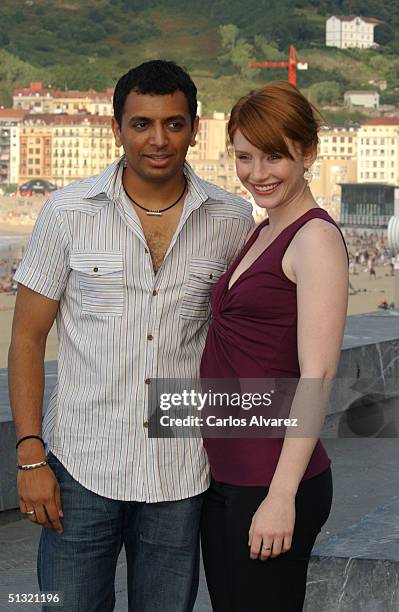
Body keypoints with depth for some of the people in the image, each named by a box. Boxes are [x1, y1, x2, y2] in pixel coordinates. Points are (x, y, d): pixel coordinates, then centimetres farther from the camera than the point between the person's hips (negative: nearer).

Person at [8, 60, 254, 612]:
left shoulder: (232, 221, 1)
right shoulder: (69, 212, -3)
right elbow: (27, 338, 0)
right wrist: (30, 457, -7)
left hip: (182, 475, 2)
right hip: (82, 467, -1)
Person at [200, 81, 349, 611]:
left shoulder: (316, 238, -12)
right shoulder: (261, 234, 15)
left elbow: (317, 377, -18)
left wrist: (281, 496, -21)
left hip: (272, 482, -9)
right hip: (224, 476, 9)